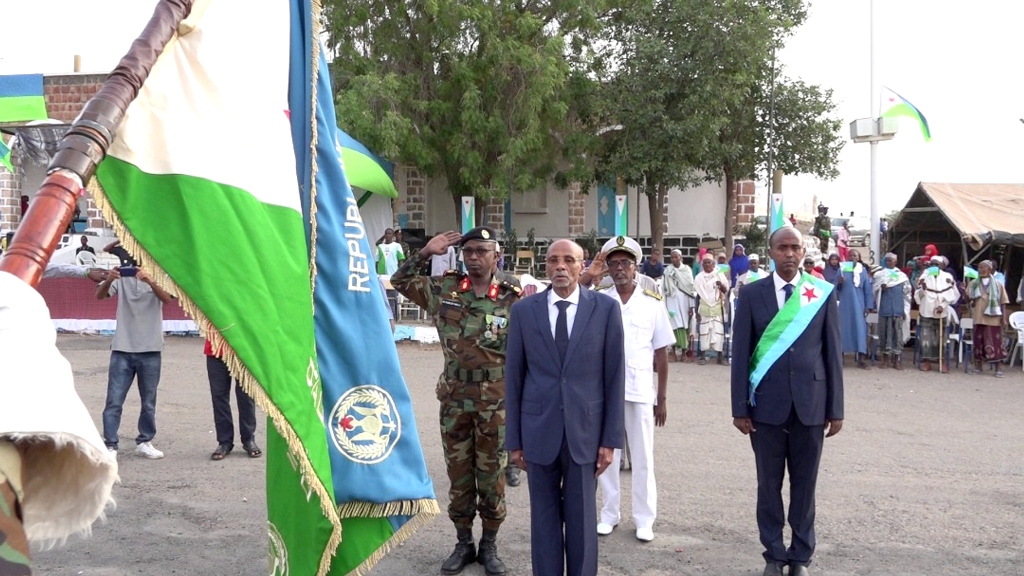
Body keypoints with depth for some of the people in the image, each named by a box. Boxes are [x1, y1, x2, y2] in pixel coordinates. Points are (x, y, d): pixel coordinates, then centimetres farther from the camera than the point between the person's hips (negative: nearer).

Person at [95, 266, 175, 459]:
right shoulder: (120, 276, 5)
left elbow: (167, 299, -19)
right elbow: (99, 295, -11)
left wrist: (150, 281, -38)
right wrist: (108, 280, -33)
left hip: (150, 350, 0)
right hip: (122, 349, 0)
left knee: (149, 401, 10)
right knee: (114, 401, -4)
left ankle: (144, 442, 24)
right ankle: (110, 445, 0)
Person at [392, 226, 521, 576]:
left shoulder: (512, 296, -6)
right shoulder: (444, 289, 1)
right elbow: (400, 281, 10)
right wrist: (425, 253, 0)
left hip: (495, 398, -2)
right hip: (454, 396, 2)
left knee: (491, 474, 7)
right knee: (458, 473, 11)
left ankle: (489, 546, 22)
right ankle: (464, 543, 25)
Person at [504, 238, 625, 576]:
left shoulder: (605, 308, -2)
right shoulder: (524, 310, 1)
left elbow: (614, 376, -1)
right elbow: (514, 377, 4)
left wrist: (611, 438, -3)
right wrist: (514, 438, 3)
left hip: (584, 430, -1)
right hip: (539, 430, 1)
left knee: (582, 518, 8)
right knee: (544, 517, 10)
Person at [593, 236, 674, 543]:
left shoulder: (653, 303, -1)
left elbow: (661, 353, 2)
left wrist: (661, 399, 2)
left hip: (640, 390, -1)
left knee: (642, 458, 7)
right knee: (606, 455, 10)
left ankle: (644, 519, 18)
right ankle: (609, 514, 23)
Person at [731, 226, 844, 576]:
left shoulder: (823, 293, 2)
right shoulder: (752, 294, 0)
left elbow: (833, 352, 3)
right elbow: (740, 354, 0)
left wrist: (836, 408, 1)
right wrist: (740, 408, -3)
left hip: (811, 404, 0)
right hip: (767, 405, 0)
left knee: (805, 484, 9)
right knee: (769, 484, 8)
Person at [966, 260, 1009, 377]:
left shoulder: (998, 284, 5)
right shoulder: (973, 283, 9)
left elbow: (1003, 302, 4)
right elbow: (967, 299, 9)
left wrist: (1004, 318, -3)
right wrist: (964, 291, -12)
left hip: (994, 319, -2)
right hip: (979, 318, 2)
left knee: (995, 342, -2)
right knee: (979, 342, 5)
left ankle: (999, 368, 2)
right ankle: (978, 366, 13)